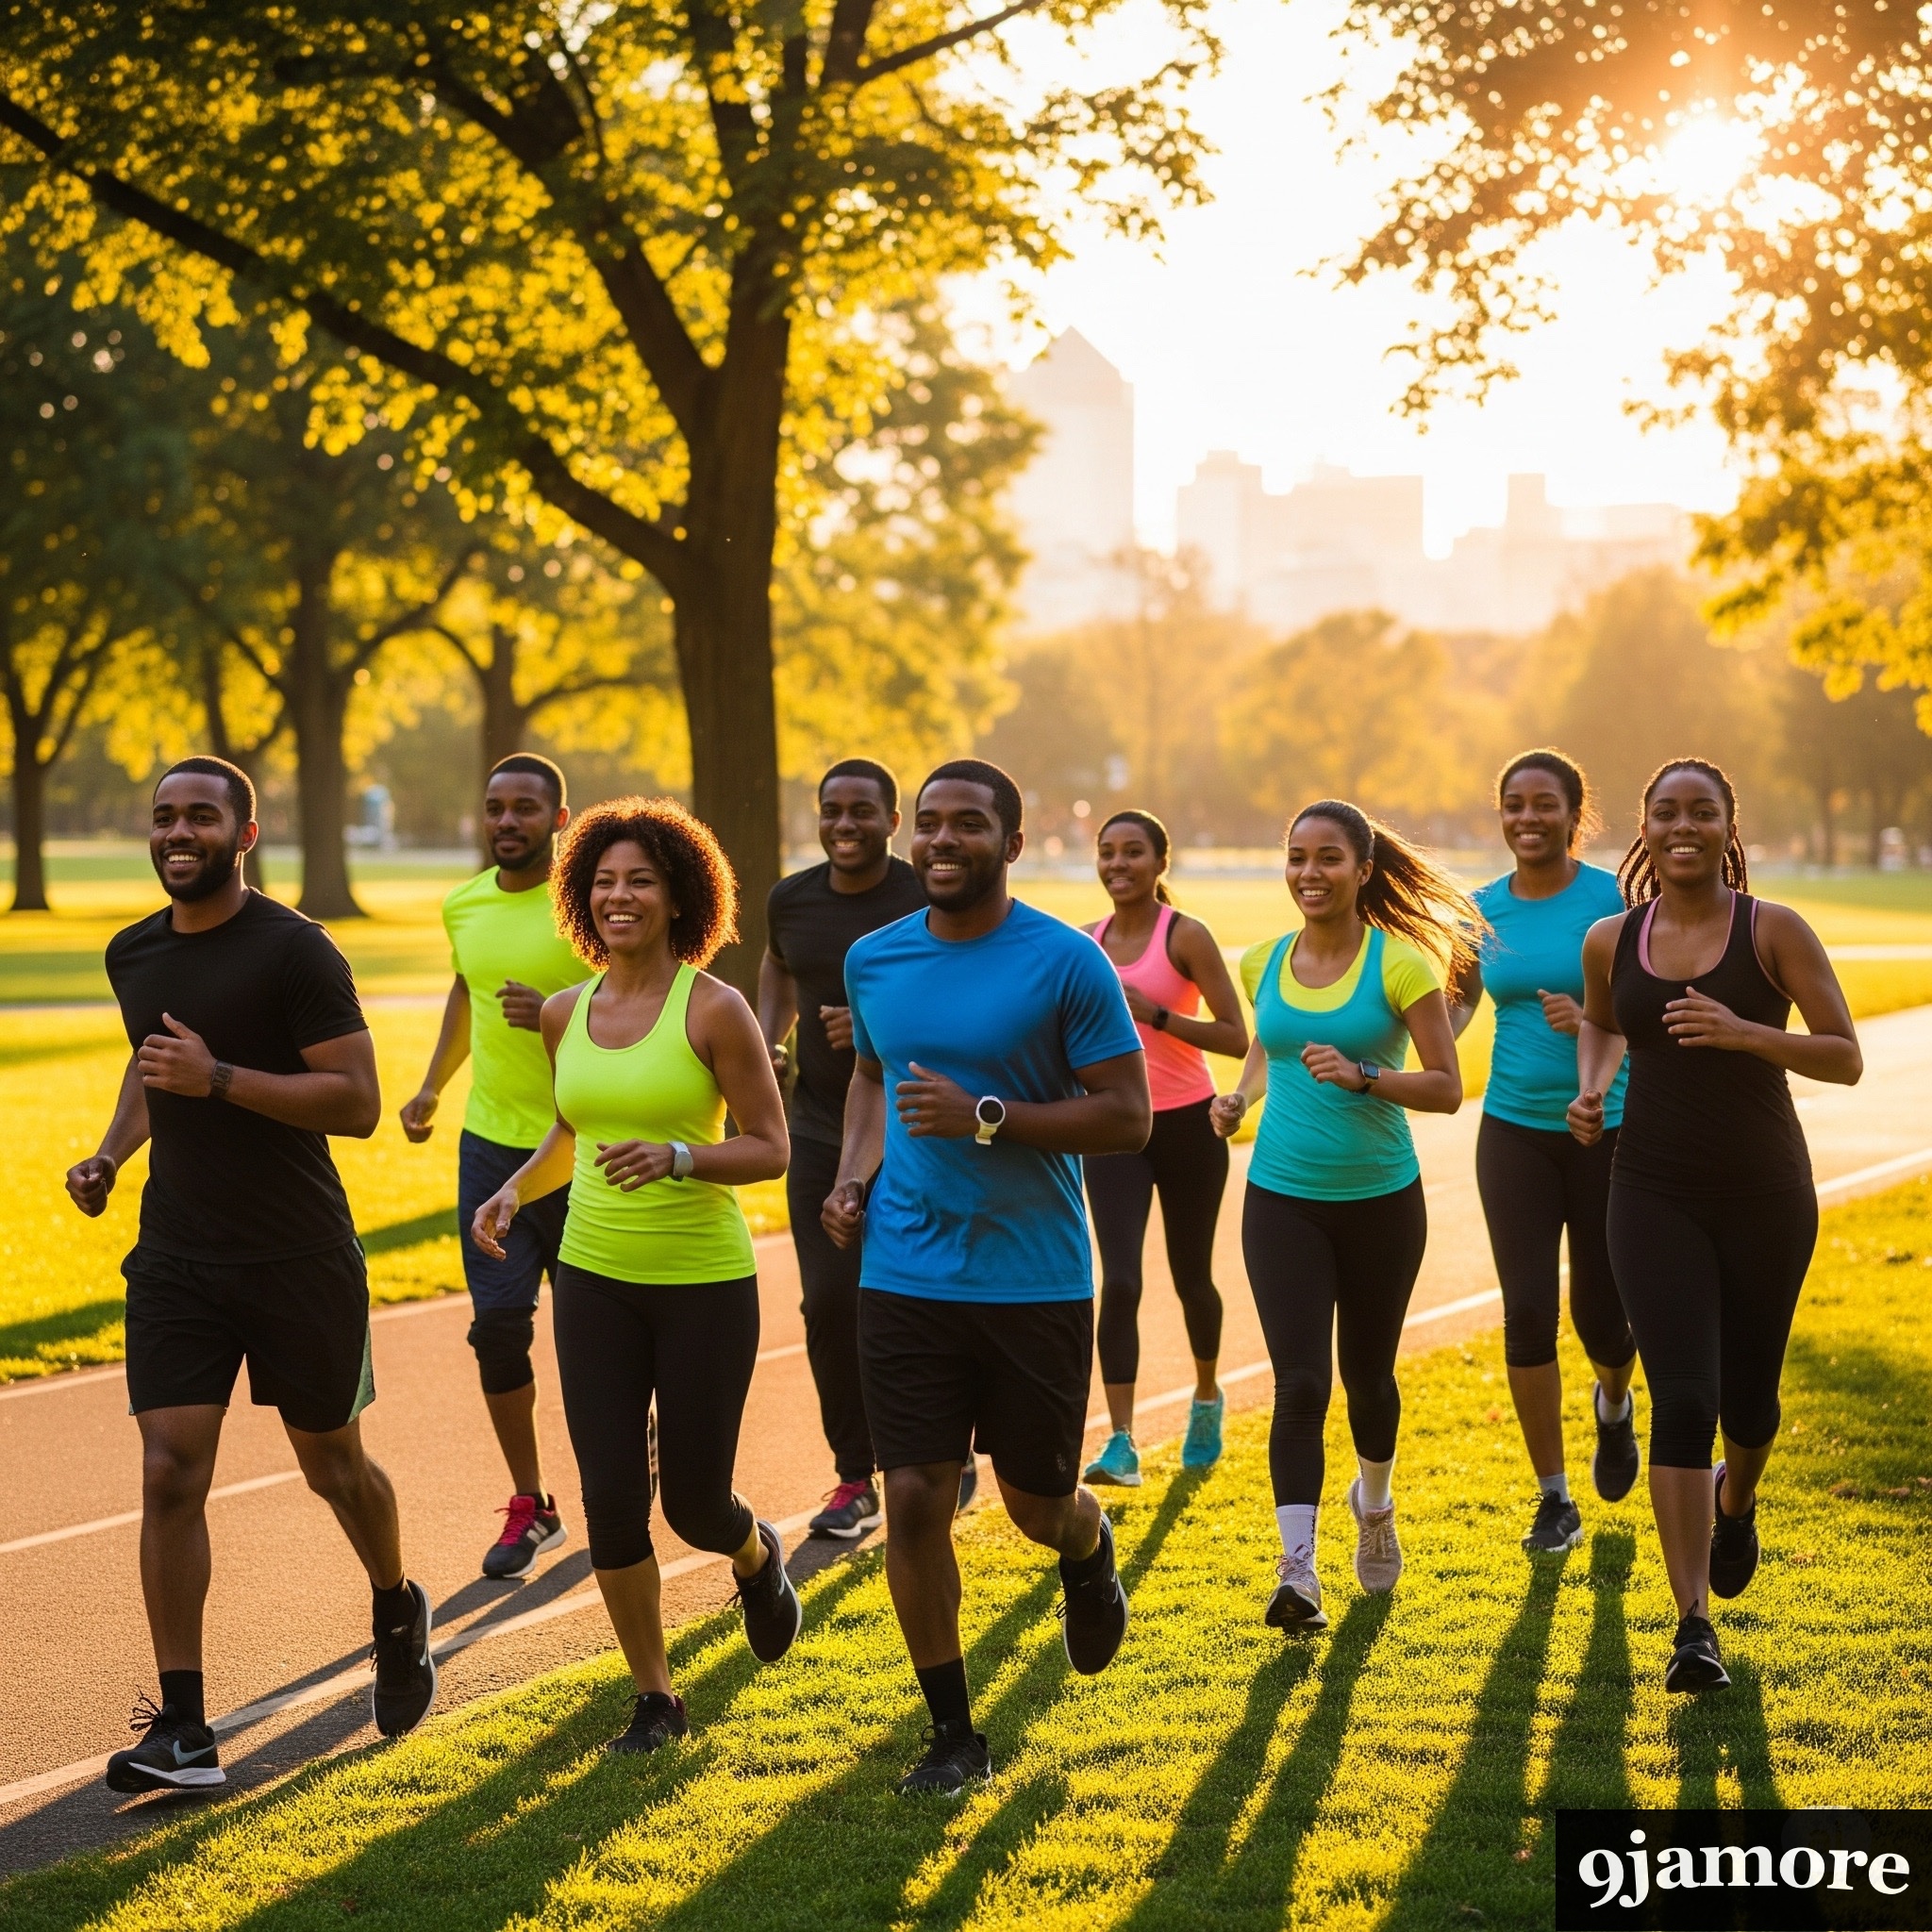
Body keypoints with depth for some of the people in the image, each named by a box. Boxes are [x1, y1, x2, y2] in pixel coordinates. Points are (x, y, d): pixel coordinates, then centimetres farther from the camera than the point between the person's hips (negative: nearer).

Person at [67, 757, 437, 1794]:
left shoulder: (295, 952, -13)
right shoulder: (133, 953, 7)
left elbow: (357, 1100, -16)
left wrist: (217, 1079, -25)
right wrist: (111, 1153, 9)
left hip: (302, 1260, -4)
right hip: (176, 1253, 4)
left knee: (331, 1461, 12)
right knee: (170, 1473, -7)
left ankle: (398, 1616, 43)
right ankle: (182, 1729, -5)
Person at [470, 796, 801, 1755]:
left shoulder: (714, 1009, -11)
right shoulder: (566, 1013, 5)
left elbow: (769, 1147, -9)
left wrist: (676, 1157, -26)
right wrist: (515, 1188, 2)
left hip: (704, 1283, -4)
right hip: (594, 1280, 4)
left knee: (694, 1503, 3)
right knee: (610, 1499, -1)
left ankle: (756, 1554, 40)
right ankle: (654, 1695, 16)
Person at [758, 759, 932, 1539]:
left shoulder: (928, 903, -12)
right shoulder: (791, 899, 3)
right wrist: (768, 1040, 9)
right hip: (819, 1129, 4)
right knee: (828, 1303, 0)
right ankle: (855, 1480, 12)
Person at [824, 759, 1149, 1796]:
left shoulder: (1066, 963, -9)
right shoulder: (873, 960, 5)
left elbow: (1127, 1116, -11)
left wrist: (985, 1118, -21)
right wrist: (854, 1176, 5)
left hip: (1038, 1282, -3)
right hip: (905, 1277, 3)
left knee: (1037, 1504, 9)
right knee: (913, 1501, -3)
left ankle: (1090, 1554, 48)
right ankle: (953, 1733, 11)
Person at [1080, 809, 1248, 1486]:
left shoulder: (1185, 936, -9)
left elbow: (1236, 1037, -13)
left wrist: (1155, 1015, -21)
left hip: (1186, 1124, -3)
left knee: (1190, 1277, 12)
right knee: (1119, 1283, -11)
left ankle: (1207, 1399, 39)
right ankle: (1121, 1443, -13)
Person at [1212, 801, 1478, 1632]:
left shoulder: (1401, 964, -10)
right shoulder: (1265, 962, 2)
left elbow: (1447, 1088, -11)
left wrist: (1361, 1077, -25)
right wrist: (1242, 1095, 1)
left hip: (1380, 1198, -1)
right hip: (1282, 1198, 1)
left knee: (1366, 1372, 15)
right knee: (1299, 1383, -10)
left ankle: (1374, 1503, 47)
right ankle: (1297, 1572, -12)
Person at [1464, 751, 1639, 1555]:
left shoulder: (1614, 900, -8)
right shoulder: (1481, 910, 3)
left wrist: (1593, 1020, -25)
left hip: (1609, 1128, -2)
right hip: (1515, 1132, 2)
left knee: (1600, 1312, 4)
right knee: (1527, 1313, -5)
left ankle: (1614, 1405, 43)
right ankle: (1553, 1500, 7)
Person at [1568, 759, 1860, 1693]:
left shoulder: (1773, 931, -6)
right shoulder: (1612, 941, 3)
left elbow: (1846, 1058, -8)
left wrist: (1745, 1033, -23)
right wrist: (1591, 1088, 5)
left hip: (1765, 1195, 0)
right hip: (1654, 1195, 1)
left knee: (1747, 1399, 14)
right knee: (1682, 1401, -12)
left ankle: (1737, 1500, 51)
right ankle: (1694, 1626, -11)